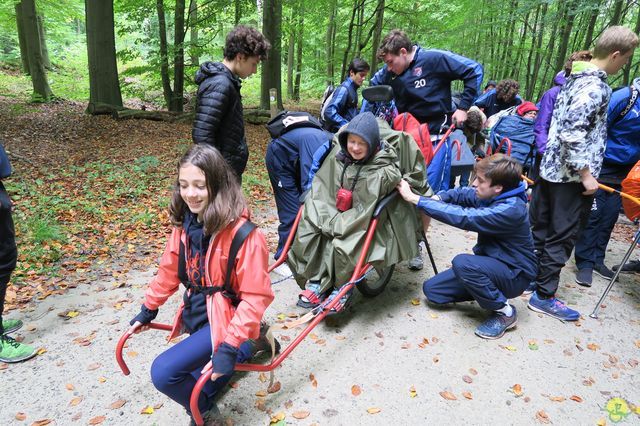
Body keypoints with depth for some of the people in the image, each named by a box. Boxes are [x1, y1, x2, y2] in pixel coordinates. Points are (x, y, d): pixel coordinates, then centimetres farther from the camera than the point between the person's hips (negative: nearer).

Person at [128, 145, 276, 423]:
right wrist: (148, 310, 17)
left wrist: (230, 347, -26)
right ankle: (249, 344, 34)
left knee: (163, 372, -21)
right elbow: (169, 270, 10)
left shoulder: (242, 233, -24)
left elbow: (255, 296, -22)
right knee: (199, 383, 21)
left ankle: (210, 398, 9)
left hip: (224, 320, -7)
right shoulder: (184, 223, -4)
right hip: (196, 314, 7)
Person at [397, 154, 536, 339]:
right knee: (432, 289, 0)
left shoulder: (510, 209, -30)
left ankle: (504, 312, -13)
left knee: (462, 262, -36)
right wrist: (436, 198, -19)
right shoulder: (490, 194, -6)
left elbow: (463, 217, -36)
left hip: (515, 275, -7)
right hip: (491, 263, 8)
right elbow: (460, 194, 5)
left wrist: (414, 199, -34)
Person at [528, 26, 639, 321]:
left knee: (542, 230, 16)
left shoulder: (574, 78, 13)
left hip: (551, 168, 9)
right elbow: (573, 133, -24)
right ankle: (543, 296, 9)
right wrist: (586, 174, -19)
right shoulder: (595, 86, -16)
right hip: (572, 175, -9)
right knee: (562, 237, 0)